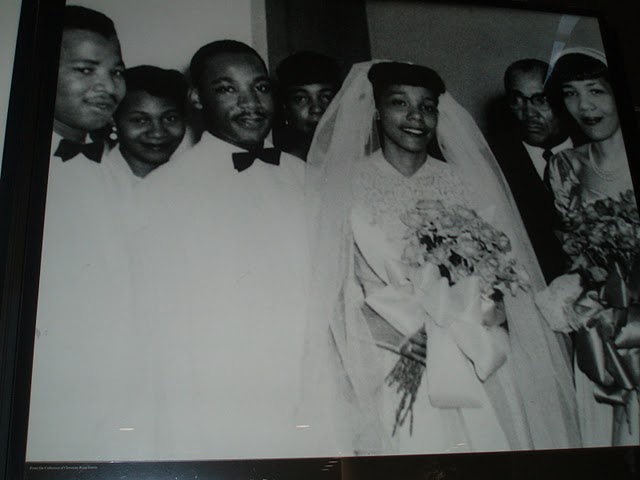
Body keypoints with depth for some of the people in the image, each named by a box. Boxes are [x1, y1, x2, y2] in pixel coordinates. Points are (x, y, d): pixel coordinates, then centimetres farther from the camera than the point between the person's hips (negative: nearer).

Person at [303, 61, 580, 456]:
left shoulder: (462, 180, 10)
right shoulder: (349, 182, 2)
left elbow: (492, 270, 4)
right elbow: (340, 280, -5)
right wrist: (411, 340, -14)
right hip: (396, 370, -2)